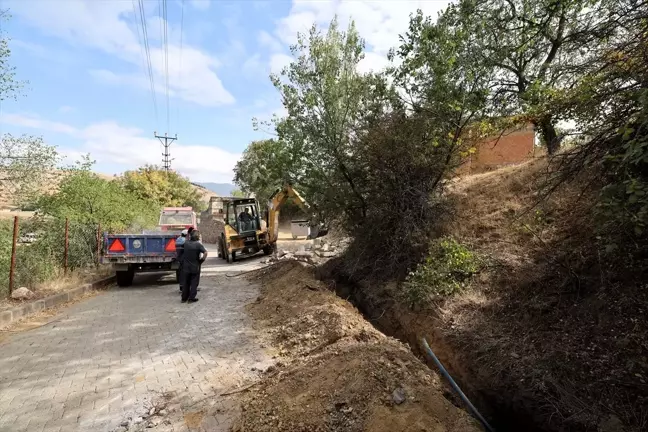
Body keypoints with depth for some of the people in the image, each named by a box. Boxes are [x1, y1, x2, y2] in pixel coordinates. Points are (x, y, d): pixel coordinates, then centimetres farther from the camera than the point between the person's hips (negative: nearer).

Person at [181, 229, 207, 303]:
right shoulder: (198, 244, -14)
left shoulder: (186, 243, -2)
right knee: (194, 283, 6)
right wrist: (202, 260, -11)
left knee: (186, 283, 15)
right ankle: (191, 298, 6)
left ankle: (184, 298, 21)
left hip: (186, 267, 4)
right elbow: (205, 252, -25)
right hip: (195, 267, -4)